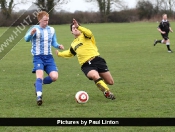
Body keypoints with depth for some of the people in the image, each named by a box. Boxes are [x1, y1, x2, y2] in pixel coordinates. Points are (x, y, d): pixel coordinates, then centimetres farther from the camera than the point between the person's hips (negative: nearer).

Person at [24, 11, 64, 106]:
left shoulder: (51, 30, 10)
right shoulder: (35, 29, -6)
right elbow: (26, 39, -22)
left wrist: (59, 46, -6)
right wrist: (31, 34, -45)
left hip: (49, 57, 5)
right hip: (38, 57, -5)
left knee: (54, 77, -9)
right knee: (40, 75, -25)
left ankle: (38, 84, 17)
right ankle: (39, 96, -29)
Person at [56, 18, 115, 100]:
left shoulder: (84, 35, 9)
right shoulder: (73, 44, 23)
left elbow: (89, 33, -18)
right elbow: (70, 53, 44)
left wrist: (78, 27, -28)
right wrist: (59, 54, 35)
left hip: (96, 60, -2)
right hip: (86, 65, 2)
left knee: (110, 82, -6)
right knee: (95, 76, -34)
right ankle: (107, 92, -21)